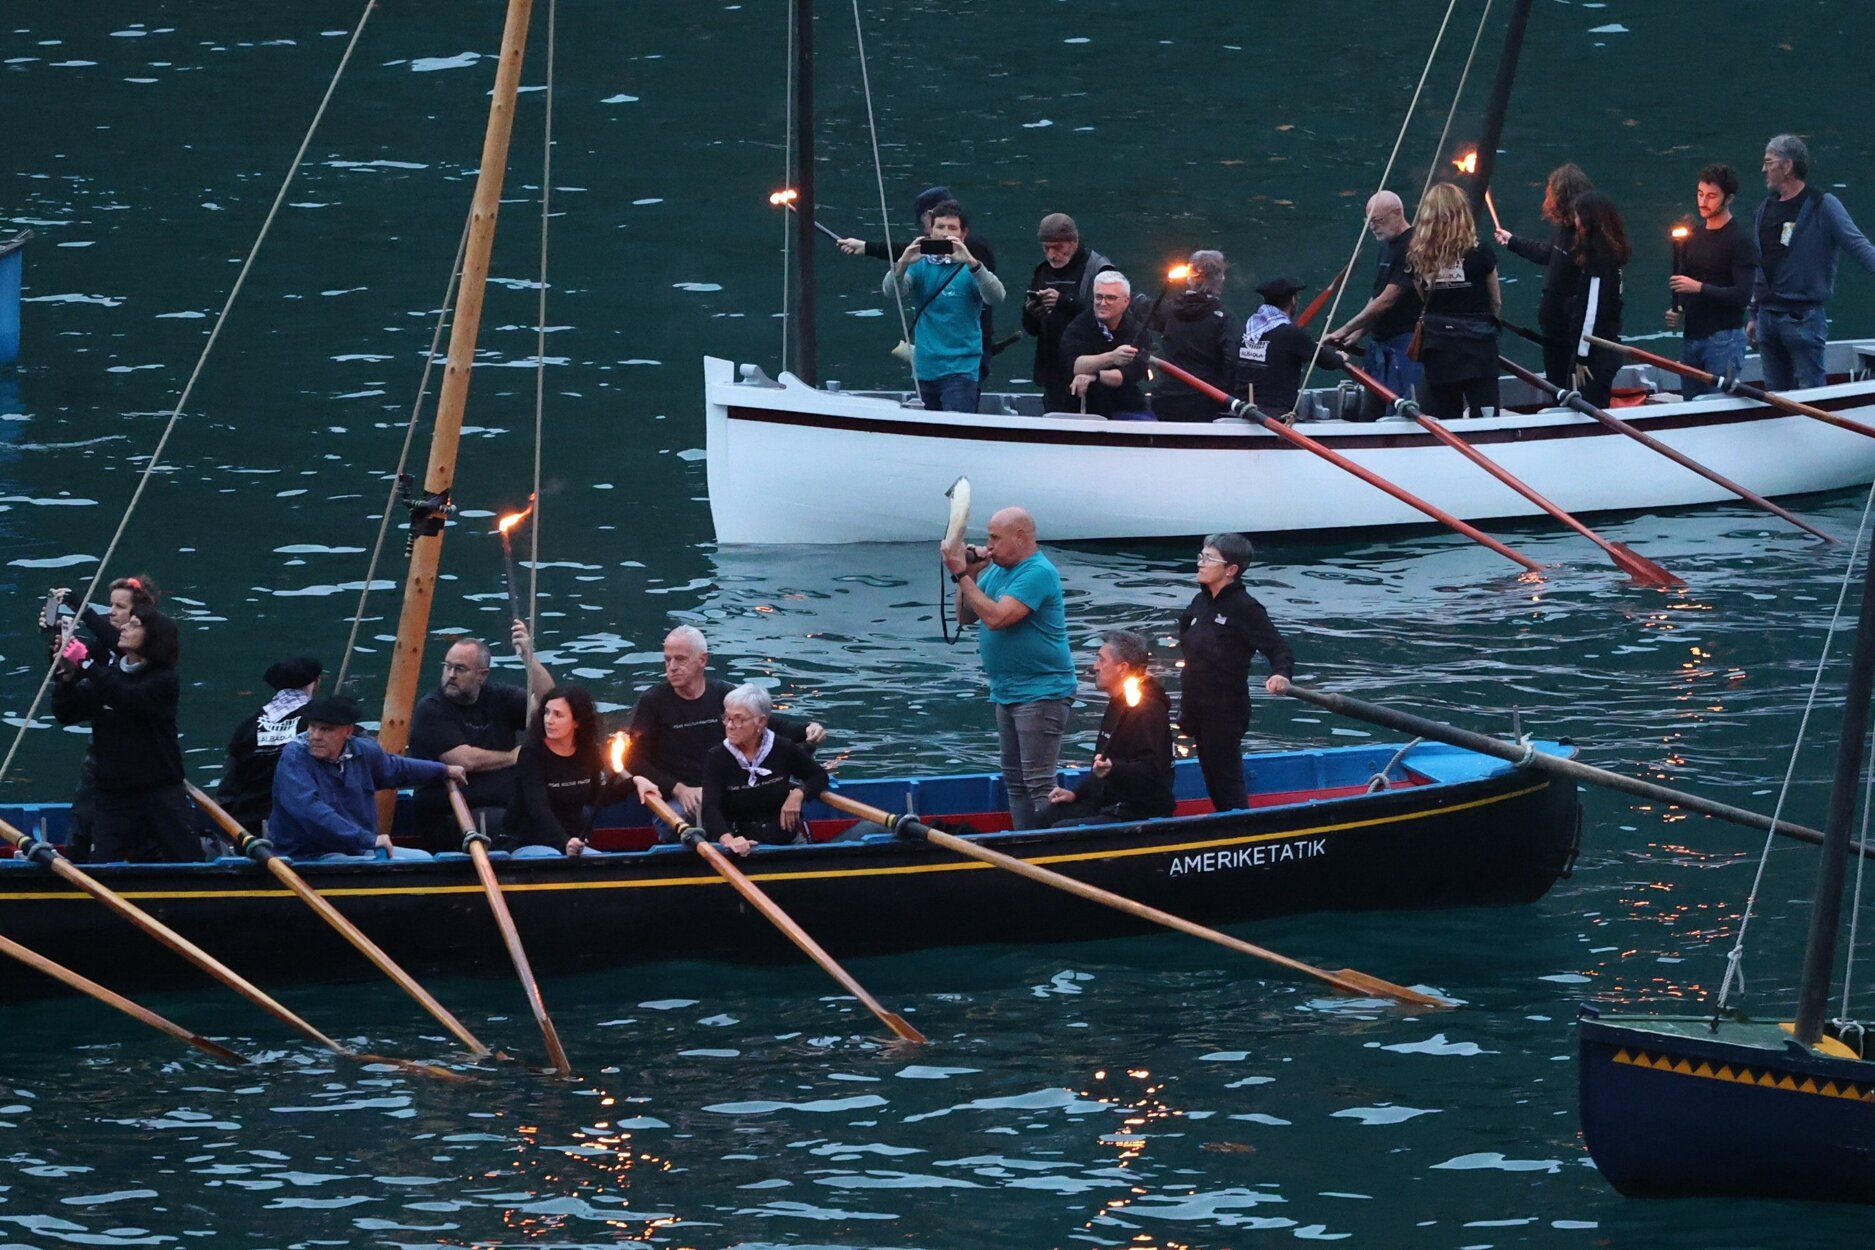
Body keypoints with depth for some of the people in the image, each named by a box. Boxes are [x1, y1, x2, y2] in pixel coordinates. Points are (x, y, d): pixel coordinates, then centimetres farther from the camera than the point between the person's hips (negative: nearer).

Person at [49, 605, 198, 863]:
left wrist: (86, 664, -23)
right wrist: (67, 677, -13)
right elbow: (65, 714, 4)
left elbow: (129, 699, -24)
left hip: (160, 792, -4)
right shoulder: (108, 673, 9)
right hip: (114, 795, 4)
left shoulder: (163, 681, -5)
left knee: (186, 863, -5)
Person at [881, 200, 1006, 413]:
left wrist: (971, 263, -31)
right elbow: (891, 290, -6)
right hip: (924, 369, 4)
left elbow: (996, 296, -17)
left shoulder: (970, 268, 0)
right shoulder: (920, 266, 9)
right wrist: (903, 263, -26)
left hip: (960, 369, -4)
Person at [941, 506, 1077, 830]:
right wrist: (969, 574, 0)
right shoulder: (996, 570, 12)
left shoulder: (1038, 573, -17)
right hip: (1007, 693, 10)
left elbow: (996, 617, -26)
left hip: (1040, 694, -10)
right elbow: (965, 617, 14)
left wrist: (962, 575, -19)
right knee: (1014, 781, 14)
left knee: (1039, 784, -12)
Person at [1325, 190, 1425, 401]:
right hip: (1380, 342, 10)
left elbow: (1387, 301, -18)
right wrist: (1356, 334, 11)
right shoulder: (1387, 245, 16)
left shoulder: (1411, 247, -15)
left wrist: (1345, 331, -14)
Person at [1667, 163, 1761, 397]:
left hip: (1724, 338, -7)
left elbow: (1743, 294, -16)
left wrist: (1699, 288, -21)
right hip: (1691, 337, 7)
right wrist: (1677, 310, 4)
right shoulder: (1693, 236, 14)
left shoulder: (1741, 240, -9)